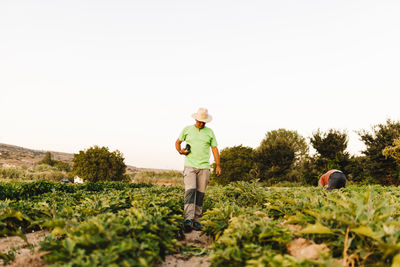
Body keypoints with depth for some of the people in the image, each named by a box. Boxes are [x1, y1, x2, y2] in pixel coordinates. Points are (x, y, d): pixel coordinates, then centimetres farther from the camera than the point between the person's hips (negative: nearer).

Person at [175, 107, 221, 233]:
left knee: (200, 194, 1)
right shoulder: (187, 129, 8)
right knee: (190, 191, -17)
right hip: (190, 166, -2)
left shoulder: (210, 132, 11)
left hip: (204, 167, 2)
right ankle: (188, 220, -25)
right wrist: (180, 151, -2)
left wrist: (218, 165, 2)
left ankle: (196, 220, 9)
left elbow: (214, 149, 10)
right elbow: (178, 142, 19)